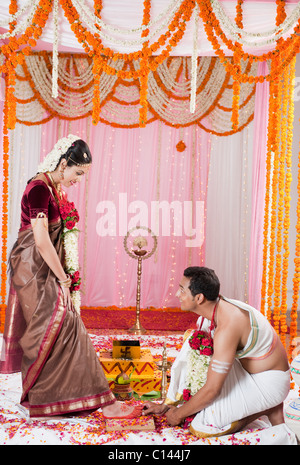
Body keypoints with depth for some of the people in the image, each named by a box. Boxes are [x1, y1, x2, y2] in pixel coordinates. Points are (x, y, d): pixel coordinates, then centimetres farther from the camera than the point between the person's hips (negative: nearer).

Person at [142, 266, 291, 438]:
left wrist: (178, 414, -13)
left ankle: (268, 408, -2)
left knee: (201, 427, -16)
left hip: (269, 380, -8)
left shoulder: (227, 327, -34)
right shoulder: (211, 310, -5)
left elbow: (212, 389, -29)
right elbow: (188, 361, 5)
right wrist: (166, 405, 7)